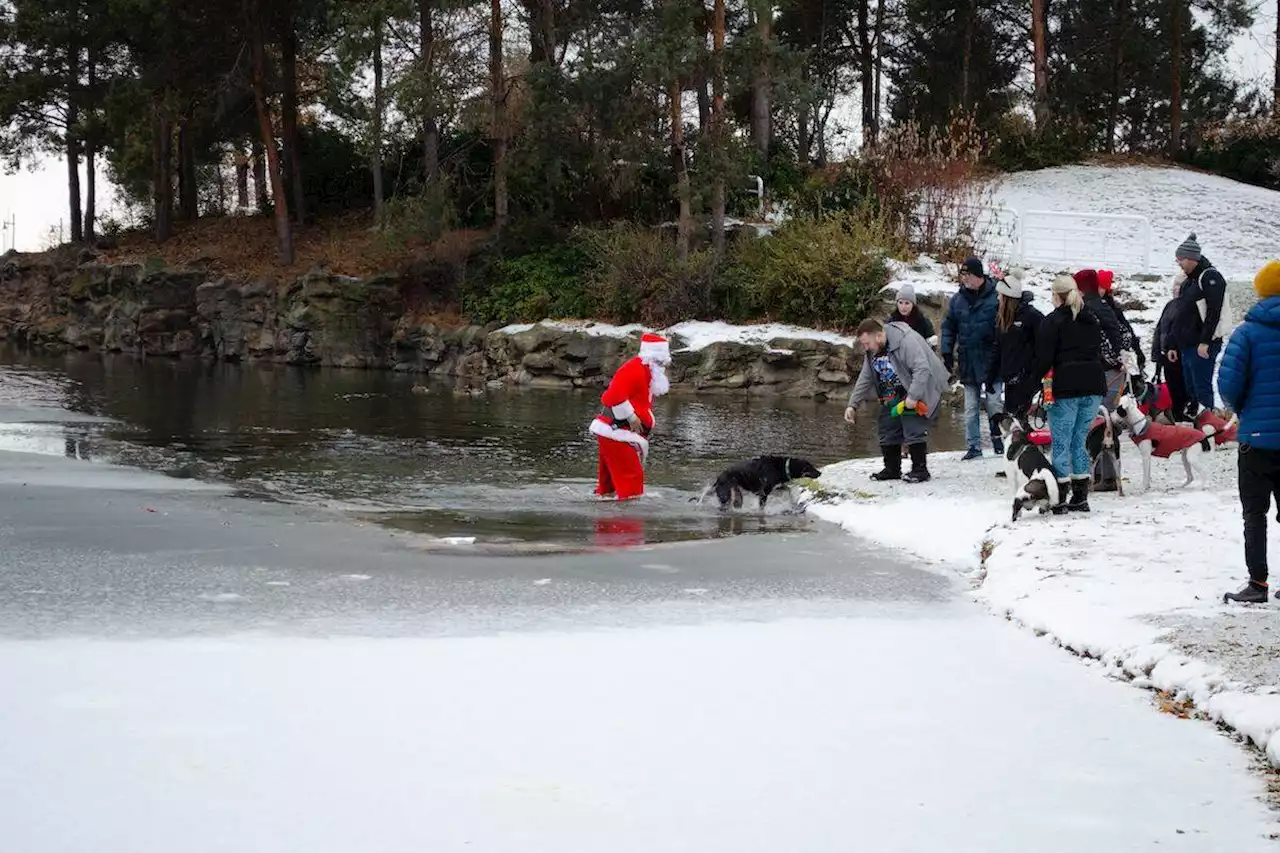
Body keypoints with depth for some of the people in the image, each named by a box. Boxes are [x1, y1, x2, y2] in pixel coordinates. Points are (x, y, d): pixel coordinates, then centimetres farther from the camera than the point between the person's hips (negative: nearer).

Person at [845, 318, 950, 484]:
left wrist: (913, 397, -34)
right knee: (887, 431, 7)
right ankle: (892, 469, 19)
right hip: (892, 398, 8)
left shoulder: (906, 340, -28)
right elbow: (864, 380, 7)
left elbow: (922, 369, -32)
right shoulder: (873, 352, 0)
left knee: (913, 431, -15)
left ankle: (920, 469, -5)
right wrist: (853, 405, 1)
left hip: (916, 394, -8)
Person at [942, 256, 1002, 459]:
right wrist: (947, 352, 3)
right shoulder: (958, 300, 6)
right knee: (971, 407, 7)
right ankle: (974, 445, 11)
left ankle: (997, 437, 12)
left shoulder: (995, 296, -8)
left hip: (991, 359, -4)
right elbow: (948, 327, 11)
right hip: (968, 362, 4)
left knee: (993, 402, -2)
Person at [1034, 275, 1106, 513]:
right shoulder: (1092, 319, 14)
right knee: (1080, 440, 13)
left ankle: (1059, 499, -2)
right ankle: (1080, 497, 11)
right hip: (1093, 385, 6)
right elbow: (1099, 352, 19)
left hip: (1066, 388, -6)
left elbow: (1044, 358, -11)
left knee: (1061, 443, -1)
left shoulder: (1053, 321, -6)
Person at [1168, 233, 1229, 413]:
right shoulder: (1189, 281, 21)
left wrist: (1205, 342, -23)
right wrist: (1174, 346, 23)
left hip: (1204, 346, -9)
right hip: (1187, 345, 10)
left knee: (1202, 388, -13)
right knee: (1191, 390, 10)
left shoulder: (1210, 277, -8)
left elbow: (1213, 312, -18)